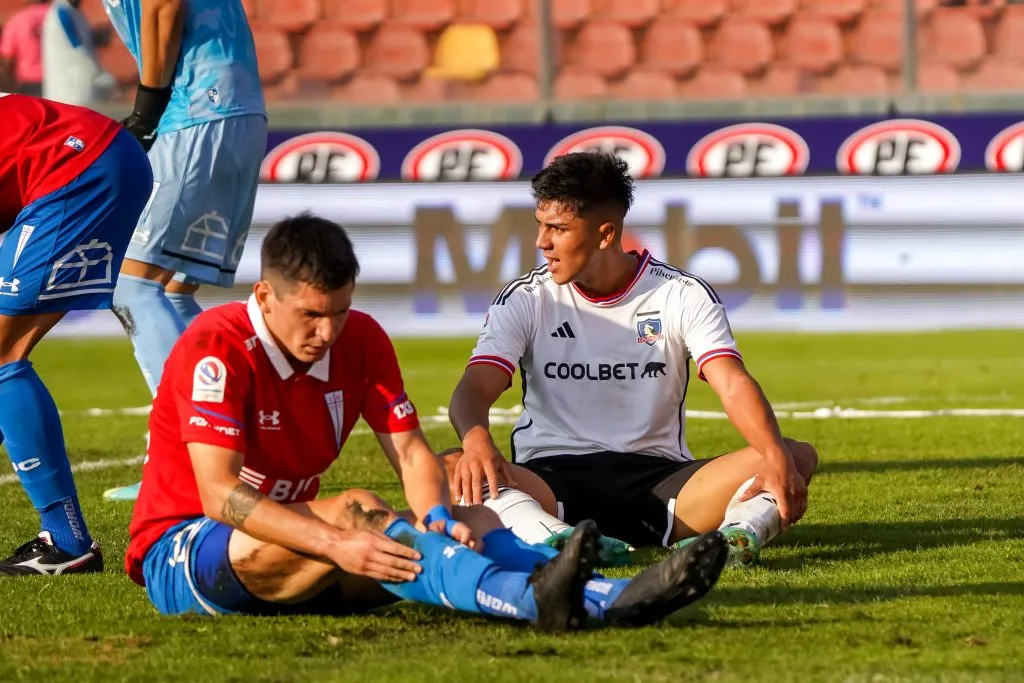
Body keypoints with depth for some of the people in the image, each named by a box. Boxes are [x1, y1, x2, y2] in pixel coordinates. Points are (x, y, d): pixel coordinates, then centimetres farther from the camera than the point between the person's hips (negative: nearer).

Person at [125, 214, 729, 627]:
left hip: (290, 548, 7)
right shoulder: (216, 347, -19)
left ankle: (609, 598, -37)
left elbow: (411, 451, 0)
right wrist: (337, 544, -37)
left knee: (474, 523, -12)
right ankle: (535, 599, -54)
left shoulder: (361, 339, 1)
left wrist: (437, 517, -23)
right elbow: (220, 494, -27)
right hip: (180, 556, -7)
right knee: (356, 512, -34)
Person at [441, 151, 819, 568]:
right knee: (452, 469, -32)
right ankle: (550, 538, -57)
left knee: (798, 456, -23)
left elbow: (733, 385, -11)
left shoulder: (683, 295, 2)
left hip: (659, 478, 0)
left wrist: (778, 457, -32)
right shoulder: (526, 299, 4)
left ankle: (742, 531, -52)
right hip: (553, 479, 0)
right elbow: (475, 389, -9)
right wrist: (476, 439, -35)